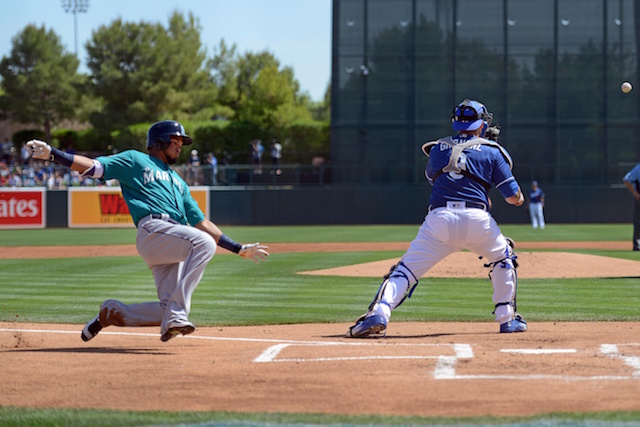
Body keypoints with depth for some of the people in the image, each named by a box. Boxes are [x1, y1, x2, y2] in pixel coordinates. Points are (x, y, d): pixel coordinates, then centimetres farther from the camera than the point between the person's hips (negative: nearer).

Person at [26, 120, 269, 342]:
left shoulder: (178, 182, 37)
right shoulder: (136, 160, 19)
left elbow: (201, 224, 33)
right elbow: (92, 166, 8)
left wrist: (239, 249, 26)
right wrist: (52, 154, -6)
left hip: (174, 245, 7)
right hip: (153, 231, -7)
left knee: (168, 309, -7)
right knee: (204, 243, -32)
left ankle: (112, 312, 16)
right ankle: (176, 316, -35)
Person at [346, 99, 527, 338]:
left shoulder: (438, 149, 21)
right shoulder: (492, 152, 14)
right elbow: (513, 197, 10)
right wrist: (519, 199, 34)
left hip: (439, 218, 1)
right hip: (477, 220, 0)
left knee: (406, 270, 0)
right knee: (503, 258, 27)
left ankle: (379, 312, -25)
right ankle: (507, 318, 24)